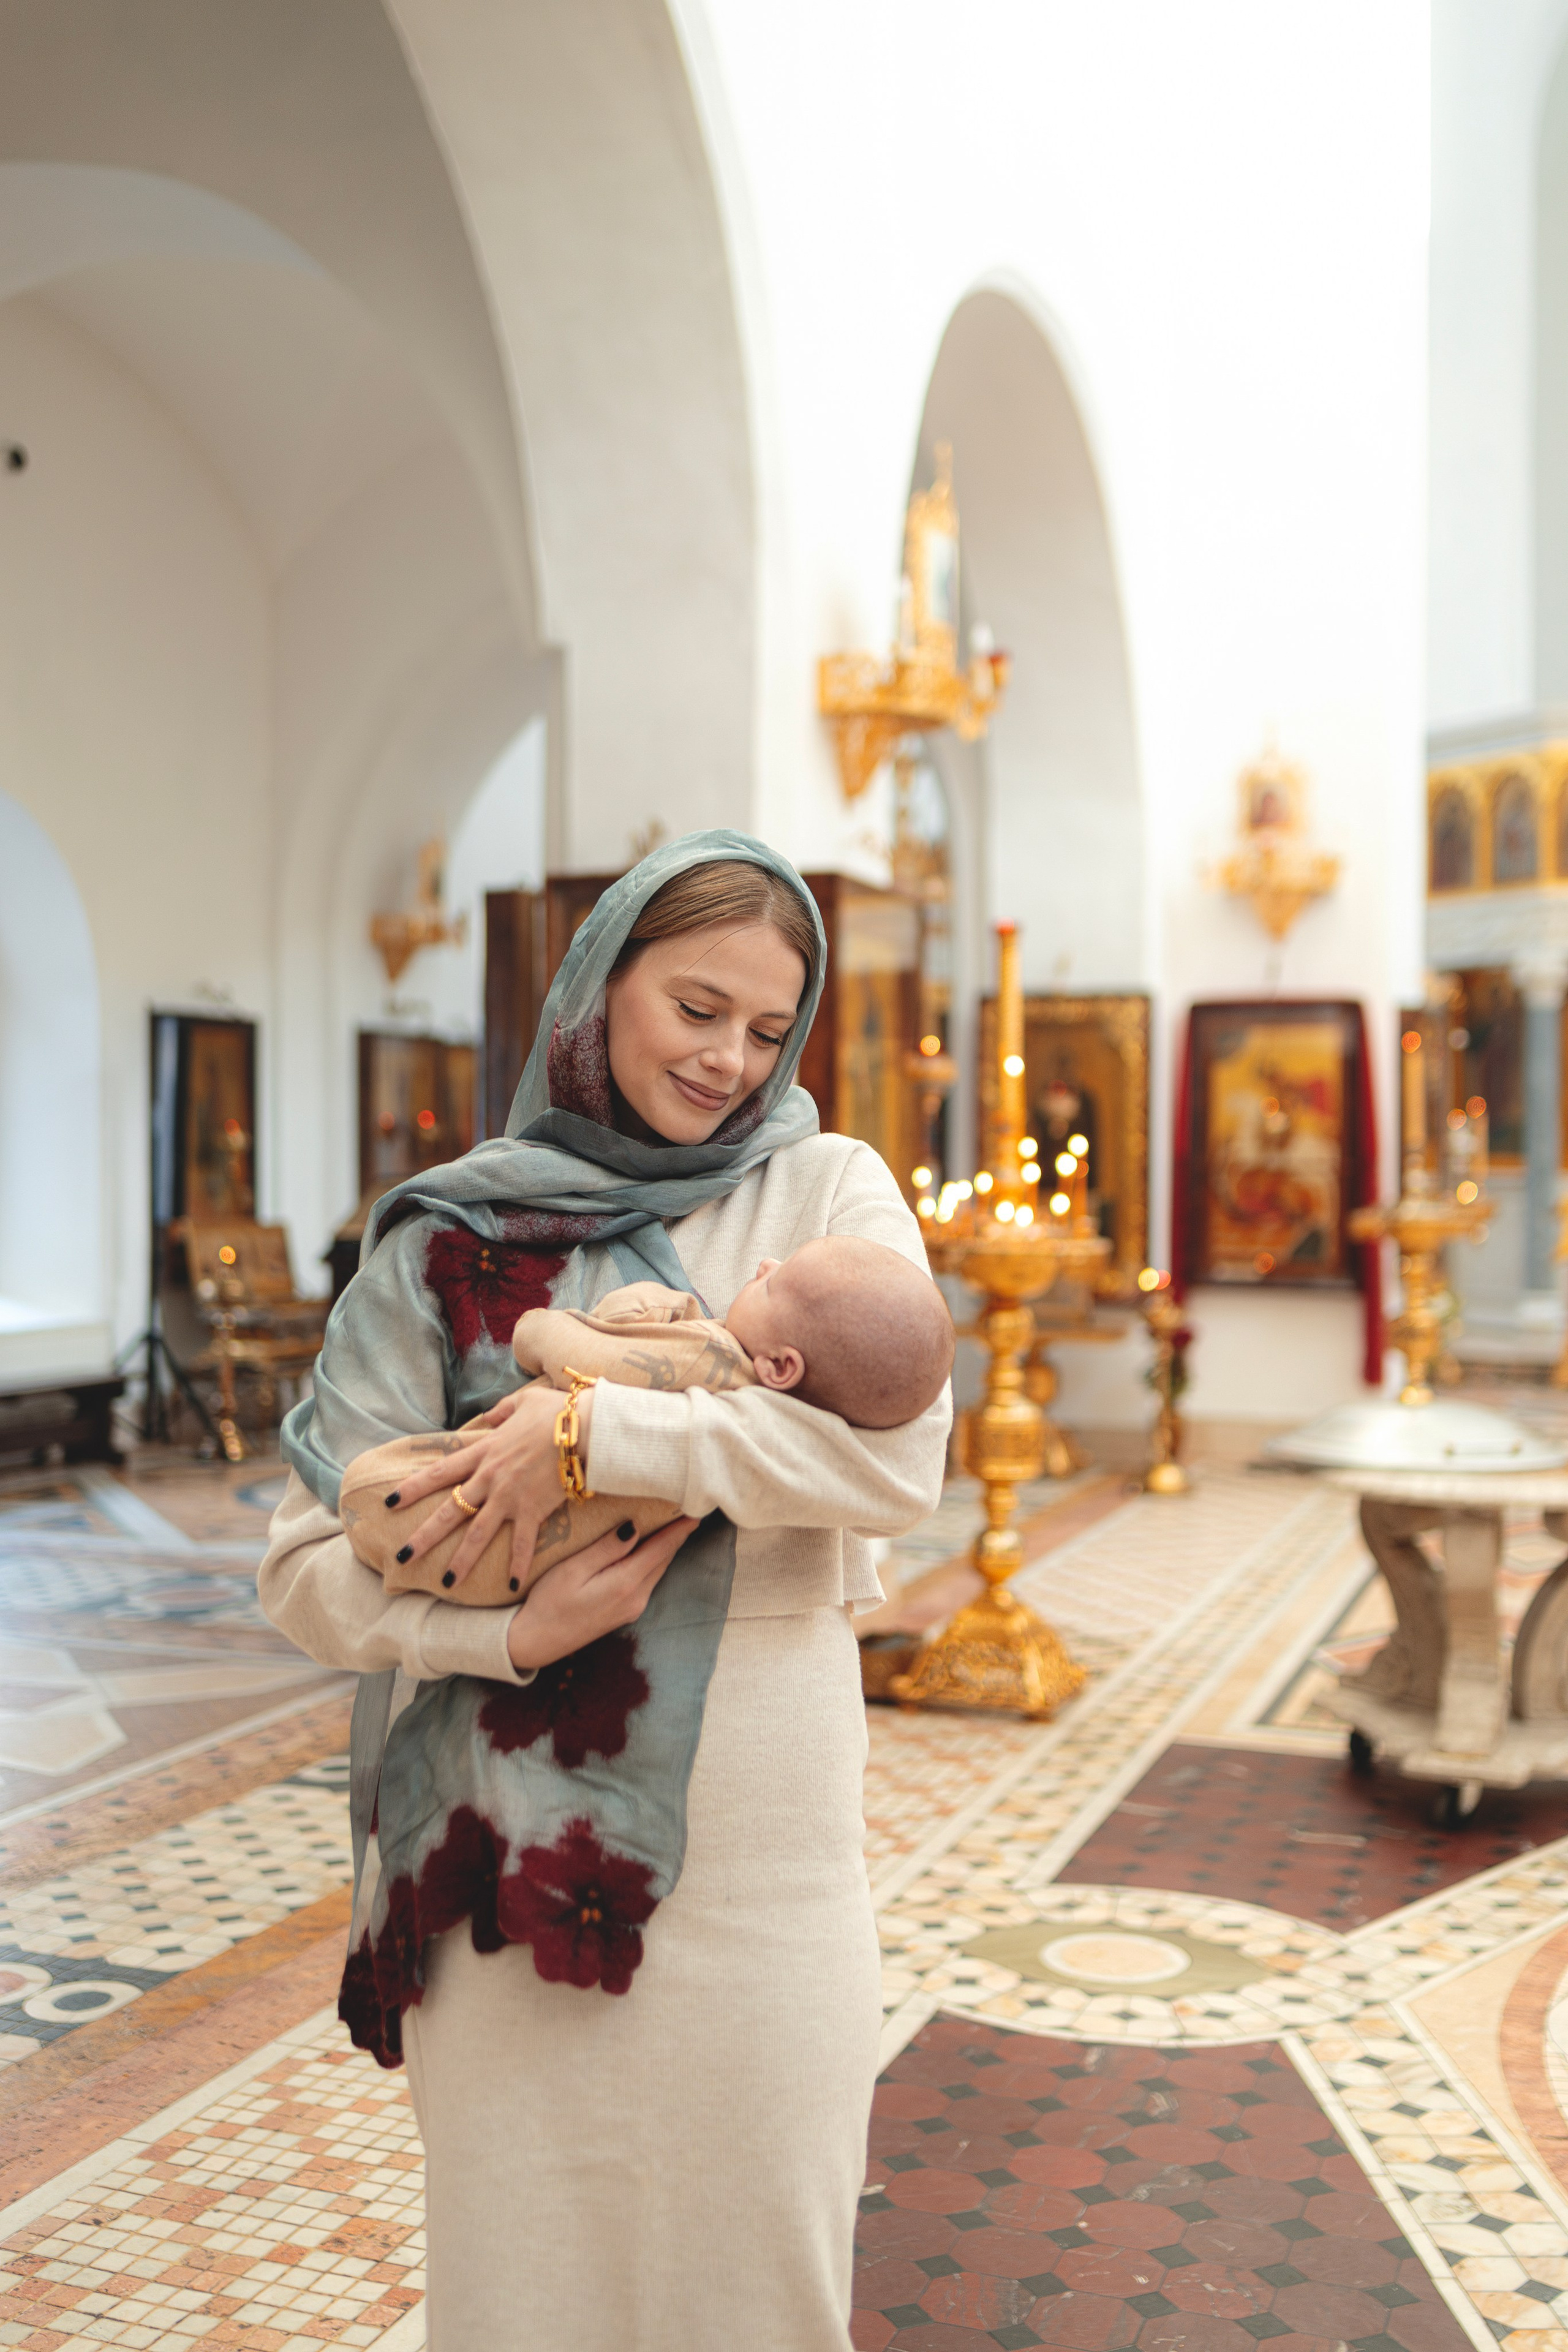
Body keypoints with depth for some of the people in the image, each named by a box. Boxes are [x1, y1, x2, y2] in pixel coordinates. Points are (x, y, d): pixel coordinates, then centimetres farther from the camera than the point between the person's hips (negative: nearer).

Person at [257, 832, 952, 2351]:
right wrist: (512, 1635, -17)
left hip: (756, 1827, 0)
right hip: (518, 1832, 1)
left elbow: (896, 1455, -14)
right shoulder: (455, 1236, 3)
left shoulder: (825, 1190, 3)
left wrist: (596, 1432, -19)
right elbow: (307, 1566, 0)